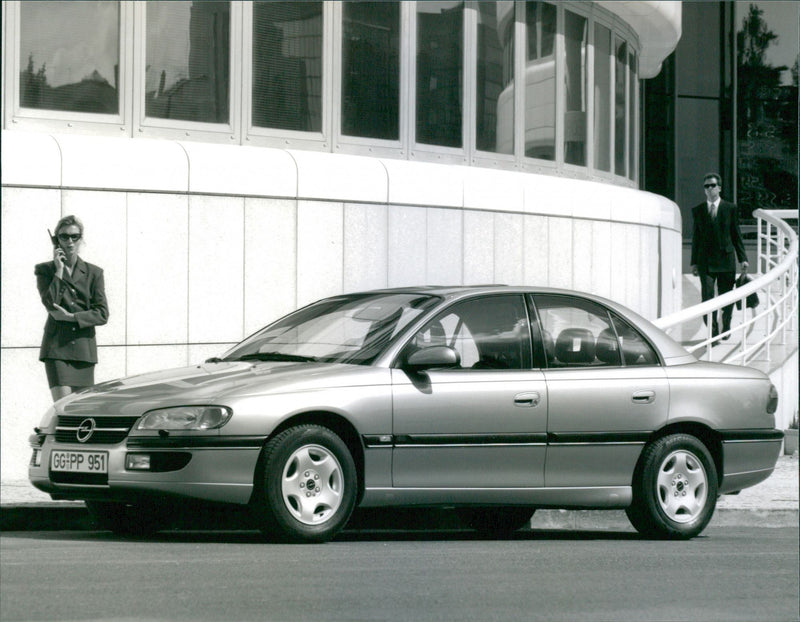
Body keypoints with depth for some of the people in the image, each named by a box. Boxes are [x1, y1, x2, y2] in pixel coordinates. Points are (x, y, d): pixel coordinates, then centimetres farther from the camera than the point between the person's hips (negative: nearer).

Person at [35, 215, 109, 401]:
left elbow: (102, 314, 1)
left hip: (84, 349, 2)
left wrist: (70, 317, -9)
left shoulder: (94, 273, 9)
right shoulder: (45, 270, 6)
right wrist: (59, 271, -9)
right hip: (57, 347, -2)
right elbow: (50, 304, -11)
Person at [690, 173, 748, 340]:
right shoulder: (698, 210, 10)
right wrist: (694, 262, 6)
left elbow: (736, 235, 8)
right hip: (706, 261, 0)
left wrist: (743, 259, 2)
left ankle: (725, 329, 24)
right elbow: (696, 237, 10)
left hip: (726, 259, 0)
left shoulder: (730, 209, 6)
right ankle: (713, 331, -5)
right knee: (707, 295, -10)